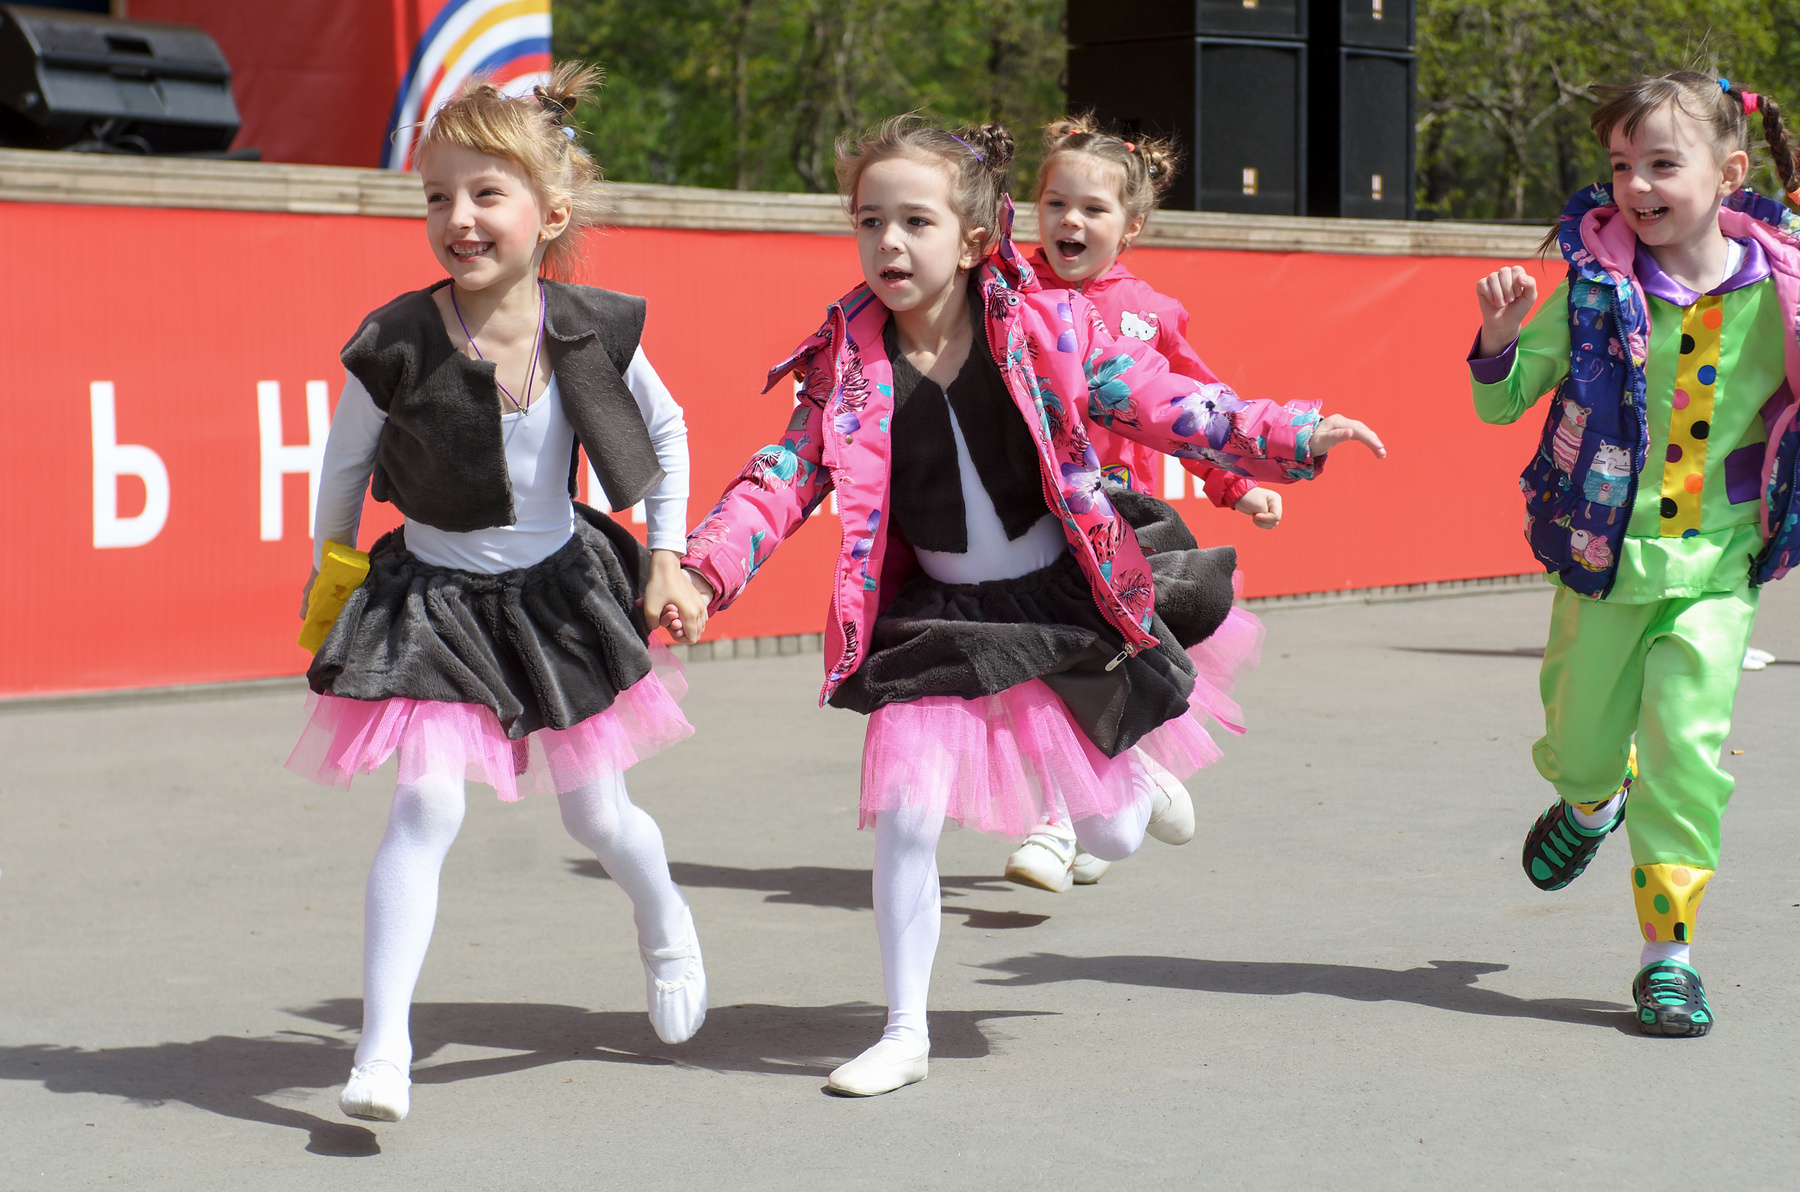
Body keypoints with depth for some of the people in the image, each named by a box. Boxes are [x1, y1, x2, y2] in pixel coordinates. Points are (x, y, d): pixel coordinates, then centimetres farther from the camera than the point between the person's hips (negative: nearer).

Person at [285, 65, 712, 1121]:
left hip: (560, 592, 2)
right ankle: (384, 1046, -9)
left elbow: (665, 428, 6)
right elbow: (345, 463, -1)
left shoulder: (596, 332, -14)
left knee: (599, 814, 12)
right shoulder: (395, 347, -20)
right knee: (426, 808, -14)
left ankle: (667, 925, 46)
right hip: (432, 598, -2)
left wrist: (669, 559, 7)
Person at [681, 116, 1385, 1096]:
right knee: (905, 817, -11)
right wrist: (705, 566, -25)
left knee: (1110, 837, 8)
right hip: (936, 618, 1)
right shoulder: (852, 364, -9)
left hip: (1062, 601, 0)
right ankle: (906, 1033, 7)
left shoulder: (1046, 326, -12)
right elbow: (785, 478, -10)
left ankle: (1138, 779, 48)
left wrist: (1294, 436, -16)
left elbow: (1167, 407, -8)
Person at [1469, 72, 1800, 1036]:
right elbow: (1503, 403, 0)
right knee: (1579, 746, 14)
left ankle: (1668, 950, -2)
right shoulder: (1597, 287, -7)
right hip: (1603, 557, 1)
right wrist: (1499, 337, -19)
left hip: (1717, 568, -1)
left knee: (1688, 744, -13)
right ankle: (1591, 802, 52)